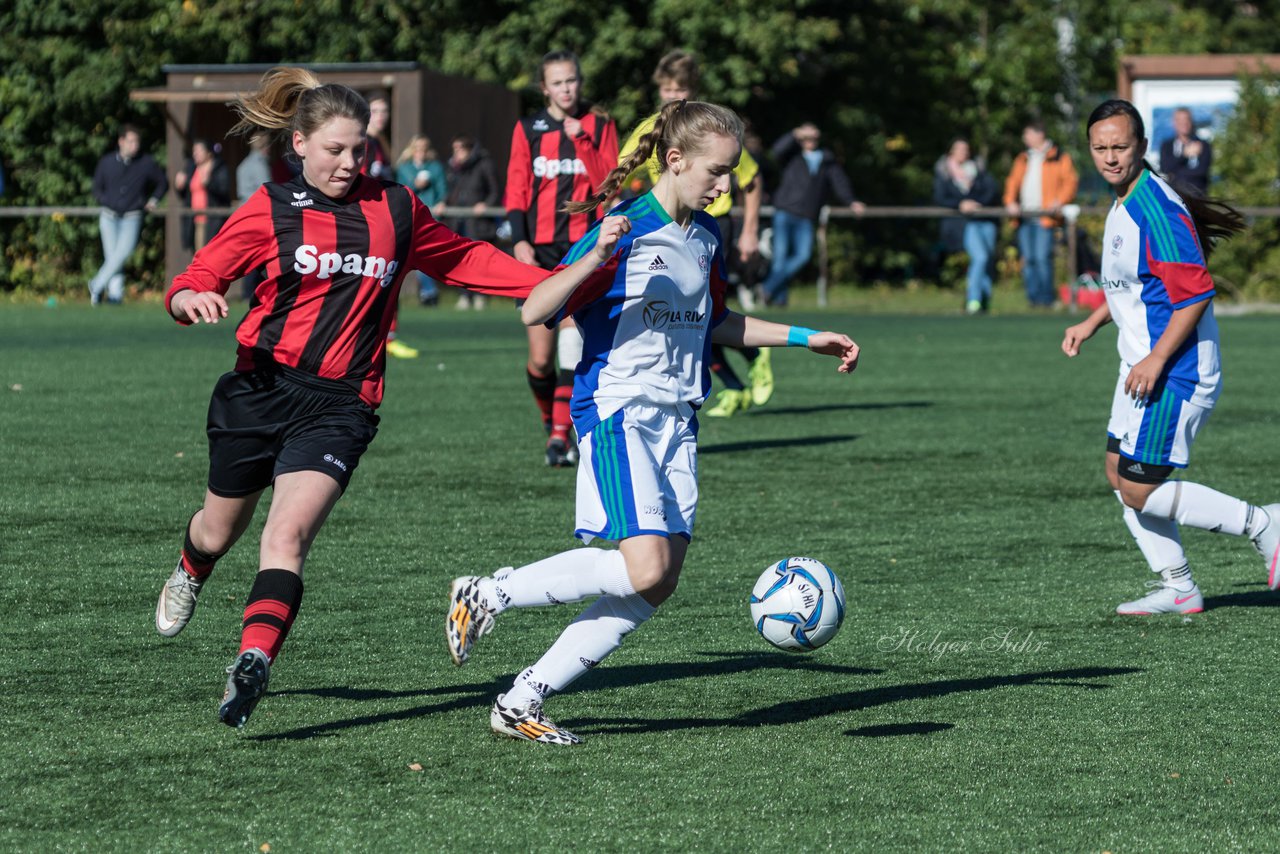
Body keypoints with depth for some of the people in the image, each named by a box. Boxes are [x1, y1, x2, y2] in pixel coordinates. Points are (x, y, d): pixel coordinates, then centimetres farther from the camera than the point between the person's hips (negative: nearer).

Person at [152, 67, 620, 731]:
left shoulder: (396, 209, 7)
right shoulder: (271, 210, 0)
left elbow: (465, 259, 20)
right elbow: (197, 278, -1)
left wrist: (556, 281, 12)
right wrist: (192, 300, -25)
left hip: (340, 405, 0)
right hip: (259, 389, 0)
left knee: (287, 537, -20)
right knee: (220, 531, 18)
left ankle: (252, 666, -28)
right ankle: (189, 575, 53)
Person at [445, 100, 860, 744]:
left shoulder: (705, 237, 12)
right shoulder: (626, 230, -12)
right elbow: (534, 312, -17)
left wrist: (806, 339, 26)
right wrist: (595, 257, -32)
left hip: (675, 420, 8)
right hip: (617, 412, -8)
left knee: (658, 586, -1)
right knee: (645, 568, -21)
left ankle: (521, 702, 5)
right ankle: (488, 594, -2)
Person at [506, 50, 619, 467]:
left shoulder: (599, 126, 4)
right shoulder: (528, 129, 8)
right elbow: (516, 189, 5)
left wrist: (581, 140, -13)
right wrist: (520, 240, -7)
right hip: (540, 248, 2)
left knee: (572, 329, -22)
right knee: (540, 359, 1)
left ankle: (561, 435, -21)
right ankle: (552, 424, 27)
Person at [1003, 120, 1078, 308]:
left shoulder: (1059, 158, 4)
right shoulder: (1023, 159, 21)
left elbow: (1070, 181, -1)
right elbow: (1013, 181, 17)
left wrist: (1059, 201, -15)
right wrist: (1010, 201, 0)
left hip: (1045, 216, -6)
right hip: (1024, 216, 6)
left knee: (1042, 257, -13)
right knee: (1027, 259, 2)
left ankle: (1046, 298, -6)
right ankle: (1033, 296, 7)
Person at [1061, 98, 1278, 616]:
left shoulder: (1156, 208, -21)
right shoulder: (1123, 203, 11)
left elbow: (1196, 293, -24)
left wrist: (1156, 360, -24)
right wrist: (1092, 323, 18)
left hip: (1175, 372, -10)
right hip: (1141, 365, 10)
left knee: (1141, 491, -8)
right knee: (1120, 476, 12)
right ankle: (1177, 590, 19)